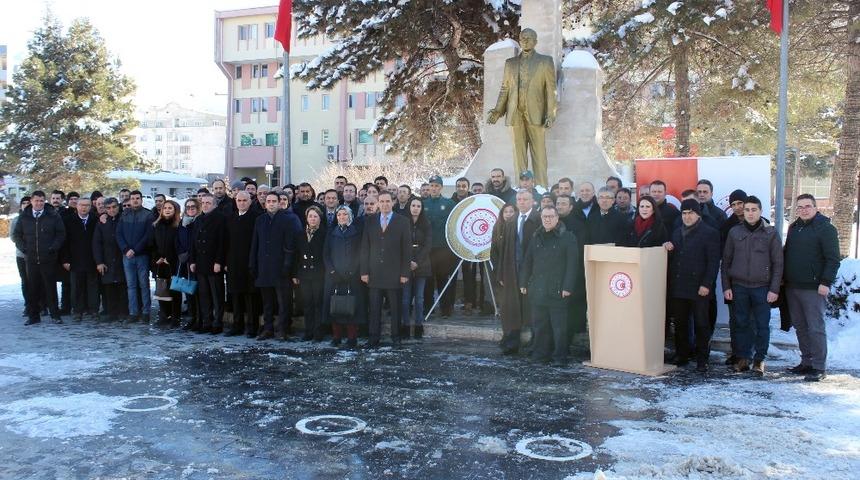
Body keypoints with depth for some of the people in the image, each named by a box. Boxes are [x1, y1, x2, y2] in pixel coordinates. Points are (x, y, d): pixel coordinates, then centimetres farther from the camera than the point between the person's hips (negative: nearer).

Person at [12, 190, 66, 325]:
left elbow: (61, 233, 3)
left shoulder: (53, 216, 2)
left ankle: (55, 315, 8)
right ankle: (33, 316, 13)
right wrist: (24, 248, 1)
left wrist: (53, 248, -8)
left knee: (50, 287, 1)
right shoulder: (24, 217, 9)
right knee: (33, 288, 5)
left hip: (48, 259, -2)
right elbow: (16, 235, 15)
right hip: (31, 259, 2)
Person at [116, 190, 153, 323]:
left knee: (144, 284, 0)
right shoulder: (124, 215, 11)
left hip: (142, 255, -3)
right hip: (127, 256, 3)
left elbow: (148, 235, -7)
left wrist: (135, 250, -13)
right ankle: (133, 312, 6)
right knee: (131, 285, 4)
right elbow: (119, 234, 6)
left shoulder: (148, 215, 0)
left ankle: (145, 312, 4)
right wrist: (126, 250, -8)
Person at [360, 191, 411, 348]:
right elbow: (365, 248, 7)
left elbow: (406, 249, -1)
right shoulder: (370, 221, 8)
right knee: (374, 307, 2)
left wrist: (405, 273, -6)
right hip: (374, 273, 2)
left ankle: (396, 337, 16)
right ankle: (373, 338, 9)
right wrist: (364, 271, 0)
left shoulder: (402, 221, 1)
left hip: (394, 273, -2)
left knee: (395, 307, 5)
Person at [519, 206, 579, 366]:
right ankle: (540, 354, 20)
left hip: (558, 291, -5)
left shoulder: (568, 238, -4)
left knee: (559, 326, -1)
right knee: (539, 325, 10)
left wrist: (568, 287, -13)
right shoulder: (536, 238, 14)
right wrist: (524, 283, 12)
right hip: (537, 290, 5)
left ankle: (560, 357, 7)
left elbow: (573, 264, -8)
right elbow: (527, 262, 18)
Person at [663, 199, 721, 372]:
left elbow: (713, 262, -9)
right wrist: (669, 249, 1)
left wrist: (707, 284, -16)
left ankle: (702, 360, 9)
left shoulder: (709, 233, -3)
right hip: (678, 287, 6)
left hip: (699, 288, -6)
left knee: (701, 325, 2)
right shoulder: (676, 233, 17)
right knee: (680, 324, 10)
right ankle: (681, 356, 20)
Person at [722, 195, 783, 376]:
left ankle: (759, 359, 12)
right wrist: (726, 286, 3)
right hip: (739, 287, 2)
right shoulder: (734, 232, 6)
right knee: (742, 324, 7)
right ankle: (743, 358, 16)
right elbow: (726, 261, 9)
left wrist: (774, 289, -6)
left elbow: (778, 263, 0)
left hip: (762, 287, -2)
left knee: (762, 325, 2)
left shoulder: (771, 233, 0)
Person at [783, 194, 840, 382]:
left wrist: (826, 282, -17)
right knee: (800, 326, 11)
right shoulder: (793, 228, 15)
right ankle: (806, 362, 20)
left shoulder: (826, 228, -5)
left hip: (813, 288, -7)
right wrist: (784, 278, 15)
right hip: (792, 287, 7)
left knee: (815, 328, -5)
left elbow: (833, 259, -10)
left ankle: (819, 367, 1)